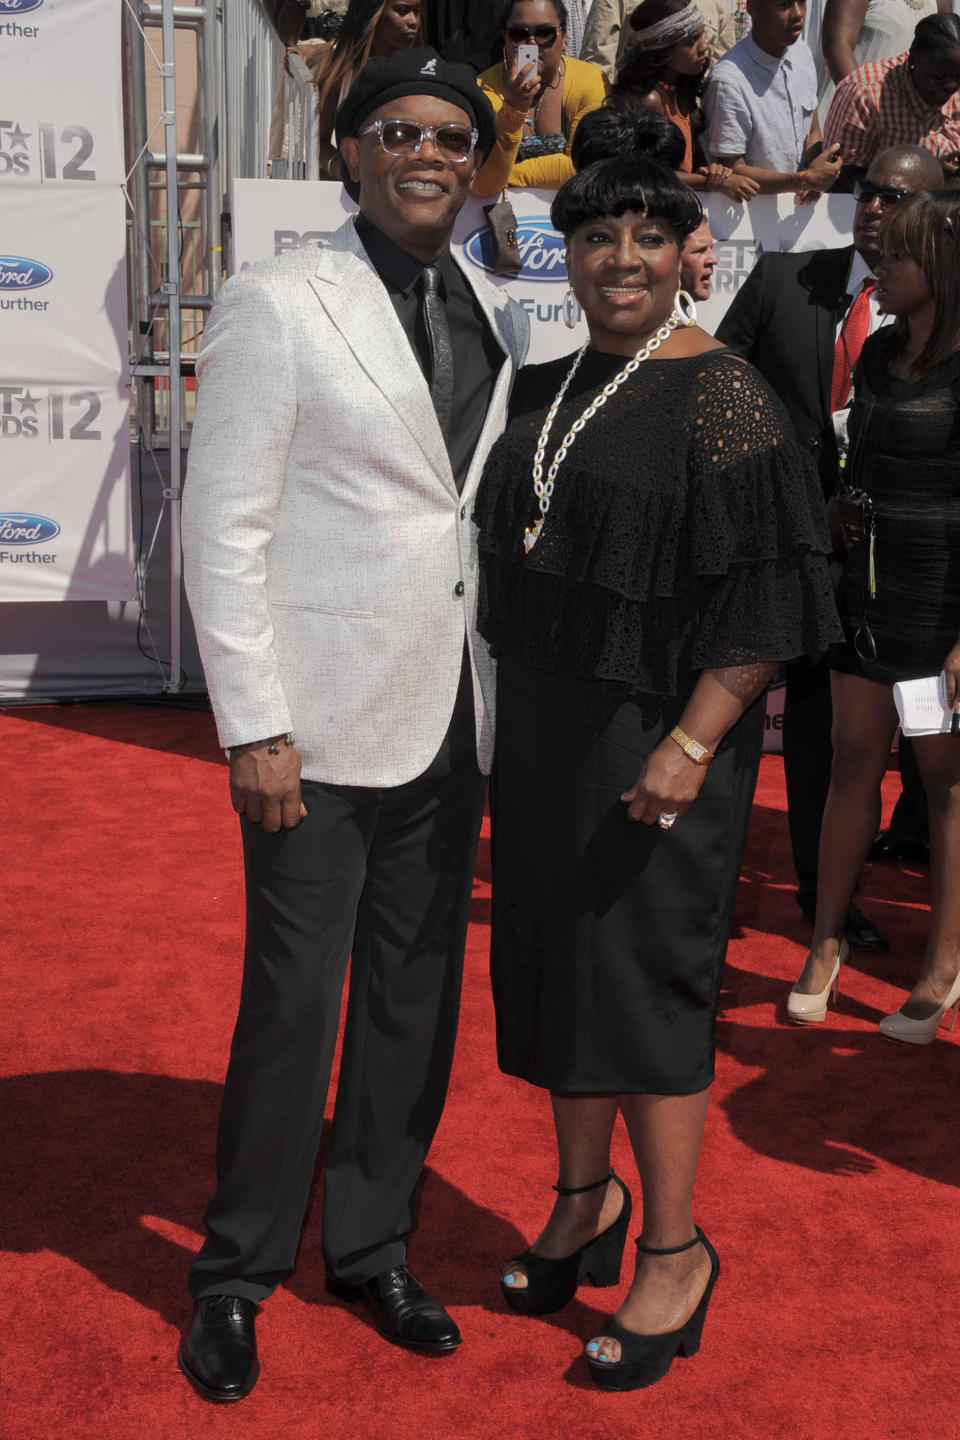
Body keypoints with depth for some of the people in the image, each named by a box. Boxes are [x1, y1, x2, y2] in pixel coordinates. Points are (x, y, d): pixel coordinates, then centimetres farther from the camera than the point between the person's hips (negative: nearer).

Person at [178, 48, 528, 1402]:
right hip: (321, 725, -5)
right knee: (293, 1007, 2)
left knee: (417, 1001, 13)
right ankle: (237, 1275, 22)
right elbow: (223, 529, -10)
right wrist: (253, 725, -13)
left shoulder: (496, 318, 11)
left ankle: (373, 1247, 31)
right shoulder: (279, 303, -6)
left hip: (452, 722, 6)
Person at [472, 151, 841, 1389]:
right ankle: (586, 1201, 31)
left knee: (638, 973, -3)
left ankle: (676, 1249, 13)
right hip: (542, 719, 7)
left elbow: (761, 594, -16)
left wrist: (691, 745, -23)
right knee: (552, 957, 13)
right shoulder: (544, 390, 10)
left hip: (653, 731, -7)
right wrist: (510, 717, 14)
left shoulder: (721, 396, -11)